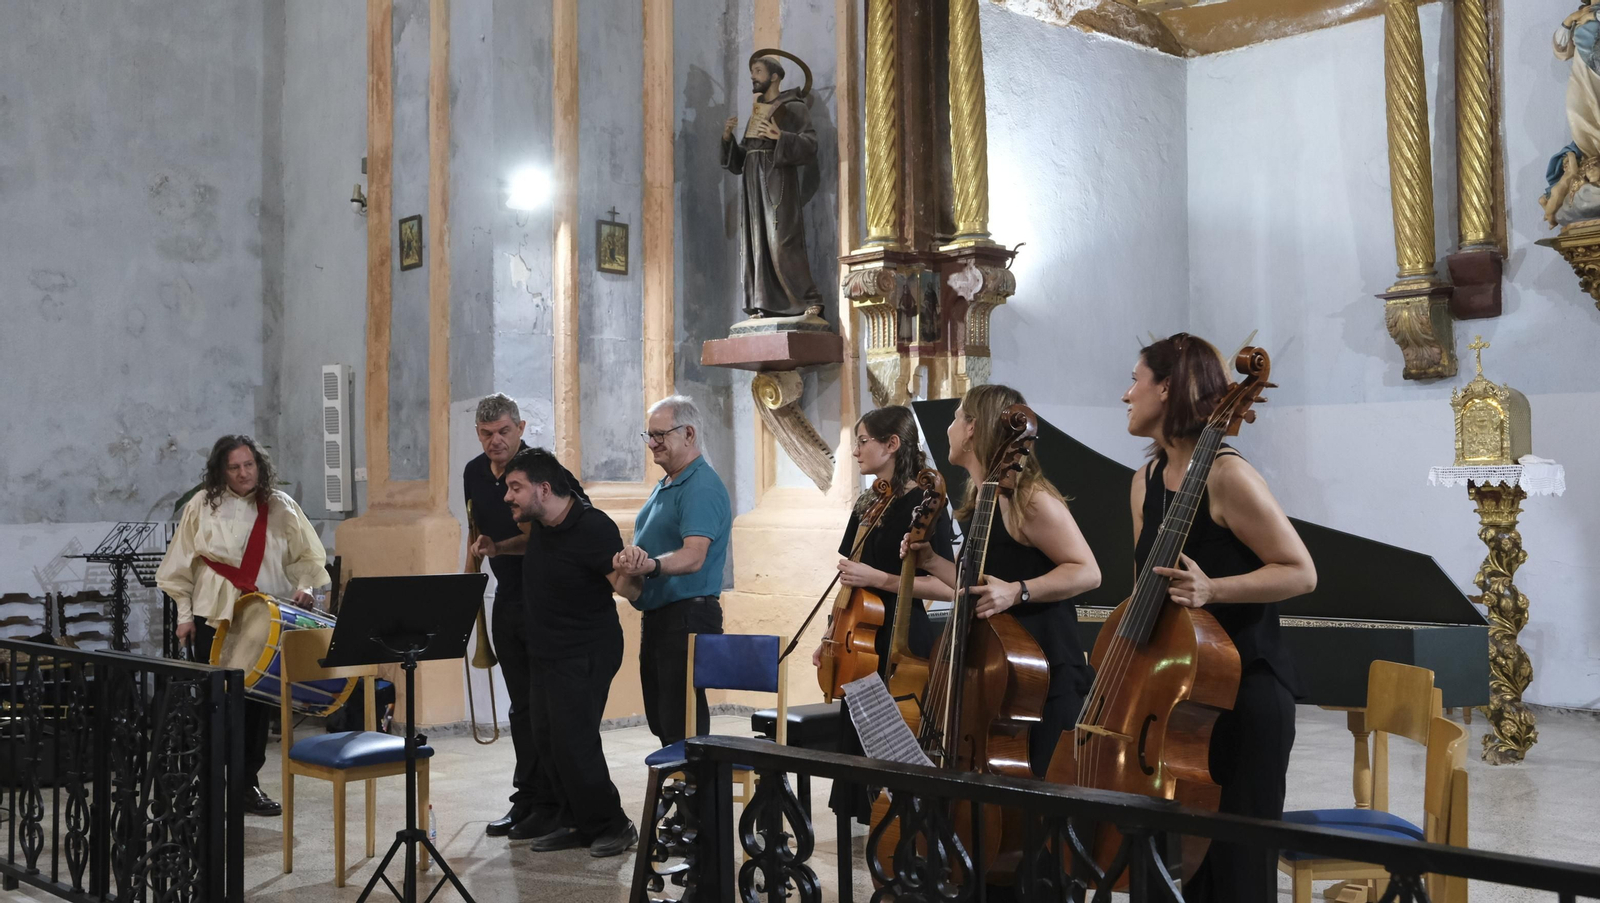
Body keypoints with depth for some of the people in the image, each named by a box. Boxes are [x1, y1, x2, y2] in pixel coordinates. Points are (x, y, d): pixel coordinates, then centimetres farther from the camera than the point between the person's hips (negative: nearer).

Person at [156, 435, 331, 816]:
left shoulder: (281, 507, 5)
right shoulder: (203, 505, 2)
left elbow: (307, 557, 9)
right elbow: (182, 564, 5)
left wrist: (304, 586, -10)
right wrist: (185, 614, 1)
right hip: (214, 617, -2)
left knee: (259, 698, 4)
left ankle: (248, 782, 16)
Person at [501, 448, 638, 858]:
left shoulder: (594, 528, -23)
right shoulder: (541, 525, 2)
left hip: (585, 655, -9)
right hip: (544, 652, 9)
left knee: (574, 742, -10)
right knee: (545, 739, 11)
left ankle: (613, 825, 7)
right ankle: (575, 823, 24)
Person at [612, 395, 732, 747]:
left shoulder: (702, 487, -14)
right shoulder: (664, 487, 17)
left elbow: (693, 556, -27)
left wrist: (652, 566, -44)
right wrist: (630, 562, 4)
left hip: (687, 616, -10)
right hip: (656, 614, 10)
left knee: (681, 724, -9)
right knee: (660, 718, 15)